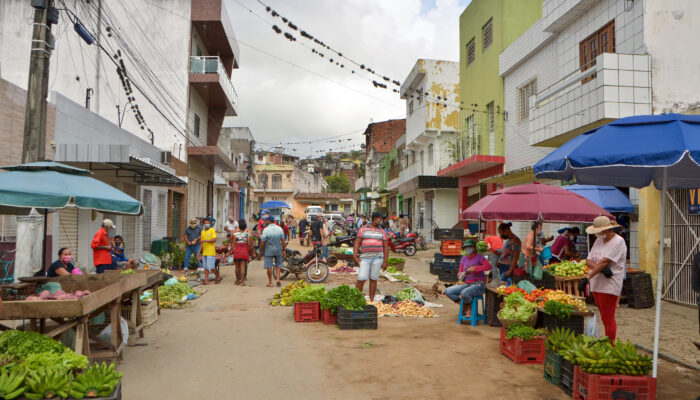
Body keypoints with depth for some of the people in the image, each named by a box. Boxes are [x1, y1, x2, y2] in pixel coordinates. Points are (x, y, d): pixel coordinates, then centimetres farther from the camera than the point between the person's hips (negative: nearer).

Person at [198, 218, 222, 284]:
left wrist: (205, 240, -20)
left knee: (211, 266, -8)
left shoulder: (212, 230, -4)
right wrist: (199, 251, 14)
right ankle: (206, 280, 7)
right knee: (205, 267, 4)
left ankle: (218, 277, 10)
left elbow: (214, 240, -15)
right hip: (204, 252, 6)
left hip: (211, 252, -6)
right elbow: (202, 243, 20)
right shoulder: (202, 231, 16)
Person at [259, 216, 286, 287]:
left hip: (268, 251, -3)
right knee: (278, 265, 19)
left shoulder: (266, 230, -13)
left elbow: (262, 242, -12)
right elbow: (283, 241, -3)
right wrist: (284, 250, 5)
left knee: (269, 267, 5)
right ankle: (278, 279, 7)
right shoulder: (280, 229, -3)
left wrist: (260, 251, -1)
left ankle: (270, 283, 10)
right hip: (278, 250, 3)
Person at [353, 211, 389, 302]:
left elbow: (386, 247, 11)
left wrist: (385, 262, 4)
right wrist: (355, 256, -6)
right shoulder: (363, 229, 11)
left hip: (377, 258, 1)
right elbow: (357, 243, 5)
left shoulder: (382, 232, 13)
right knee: (361, 279, -9)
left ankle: (371, 300, 11)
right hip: (365, 258, -1)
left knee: (373, 279, 3)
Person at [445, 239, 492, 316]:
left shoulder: (479, 257, -5)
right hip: (467, 284, 6)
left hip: (479, 285, -6)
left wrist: (475, 268, -27)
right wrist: (460, 275, -9)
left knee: (464, 293, -36)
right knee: (448, 291, -13)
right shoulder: (464, 259, 12)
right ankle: (463, 305, 3)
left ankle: (470, 308, -4)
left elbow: (489, 266, -21)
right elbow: (460, 272, 15)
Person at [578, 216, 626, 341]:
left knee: (608, 319, -3)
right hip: (597, 284, 8)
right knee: (605, 318, 14)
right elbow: (589, 261, 5)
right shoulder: (599, 240, 13)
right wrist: (602, 268, -16)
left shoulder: (618, 242, -11)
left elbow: (604, 262, -19)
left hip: (609, 285, -8)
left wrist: (587, 278, -23)